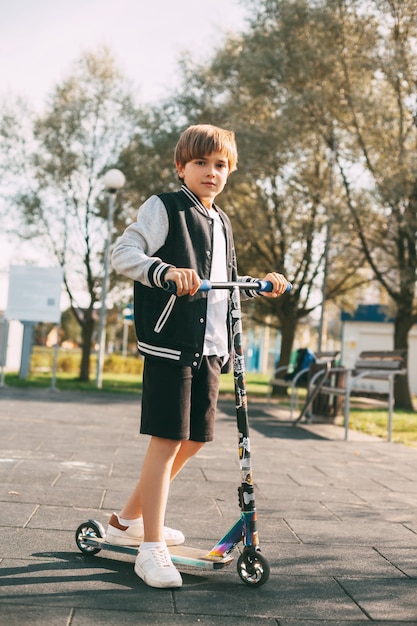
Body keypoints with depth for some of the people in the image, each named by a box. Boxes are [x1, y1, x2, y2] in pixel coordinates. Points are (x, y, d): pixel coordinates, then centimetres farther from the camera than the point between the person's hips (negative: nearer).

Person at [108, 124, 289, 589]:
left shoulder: (221, 223, 21)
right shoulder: (163, 207, -2)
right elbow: (123, 253, -14)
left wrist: (261, 286, 15)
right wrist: (167, 271, -30)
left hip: (210, 345, 8)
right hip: (169, 341, -8)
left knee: (195, 438, 12)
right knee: (167, 439, -10)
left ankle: (128, 520, 28)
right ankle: (151, 549, -2)